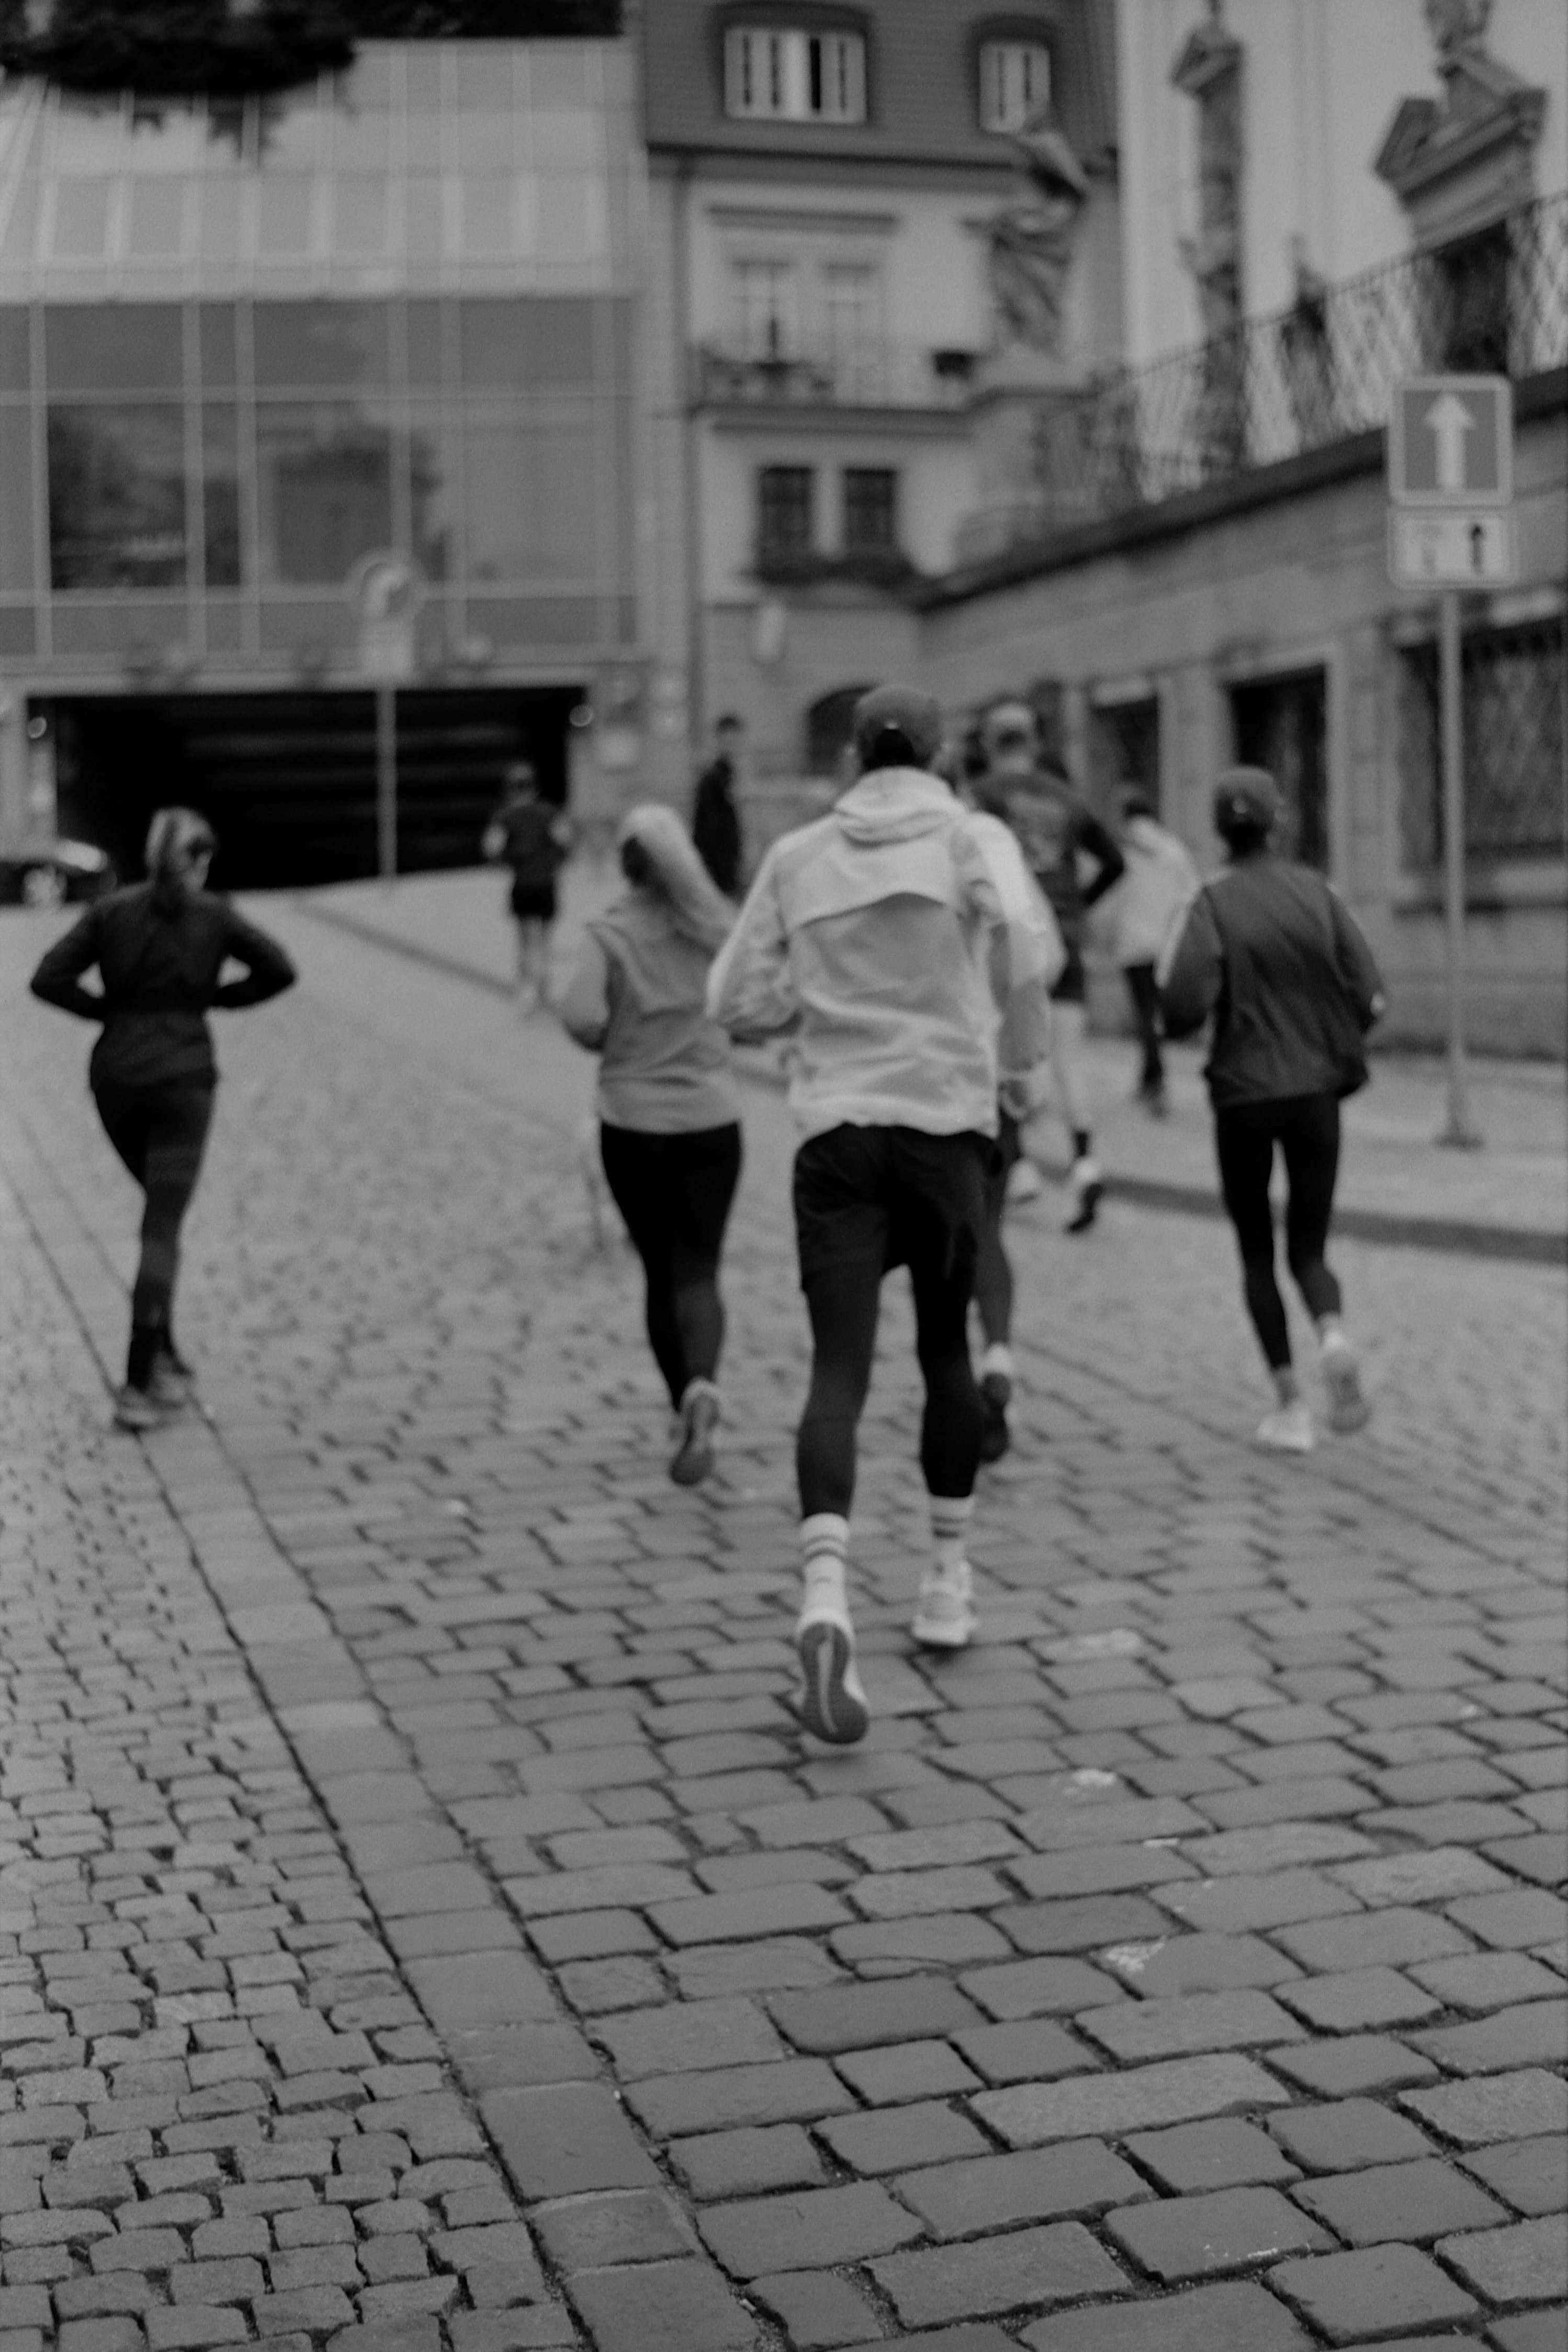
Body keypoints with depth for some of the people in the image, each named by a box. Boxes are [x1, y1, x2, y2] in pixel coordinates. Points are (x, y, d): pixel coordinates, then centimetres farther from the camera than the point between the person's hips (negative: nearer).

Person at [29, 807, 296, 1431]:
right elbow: (278, 971, 0)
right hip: (182, 1079, -3)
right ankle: (139, 1384, -11)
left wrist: (106, 1007, 6)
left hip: (115, 1080, 3)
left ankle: (164, 1356, 21)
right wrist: (215, 998, 9)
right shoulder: (213, 917, -1)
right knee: (162, 1229, -4)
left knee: (162, 1209, 23)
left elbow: (48, 980, -6)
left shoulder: (111, 912, 2)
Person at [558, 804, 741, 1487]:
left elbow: (580, 1015, -20)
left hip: (632, 1123, -1)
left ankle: (689, 1412, 18)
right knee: (697, 1271, 1)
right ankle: (703, 1387, -26)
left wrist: (612, 1041, 0)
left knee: (660, 1272, 13)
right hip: (711, 1118, 1)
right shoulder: (719, 927, 0)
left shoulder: (611, 933, -7)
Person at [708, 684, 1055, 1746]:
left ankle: (826, 1596, -29)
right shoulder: (974, 838, 2)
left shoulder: (798, 856, 9)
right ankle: (949, 1577, 29)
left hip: (835, 1132, 1)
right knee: (947, 1350, 19)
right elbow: (1021, 942, -15)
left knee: (839, 1370, -8)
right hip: (945, 1123, -1)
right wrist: (1017, 1056, 2)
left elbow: (738, 1001, 9)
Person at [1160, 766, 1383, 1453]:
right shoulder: (1314, 891, 0)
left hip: (1244, 1094, -2)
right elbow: (1369, 996, -2)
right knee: (1308, 1246, 15)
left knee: (1257, 1253, 12)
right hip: (1316, 1093, 2)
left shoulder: (1215, 903, -9)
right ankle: (1333, 1336, -17)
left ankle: (1291, 1405, 8)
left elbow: (1185, 1009, -18)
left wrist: (1168, 974, 4)